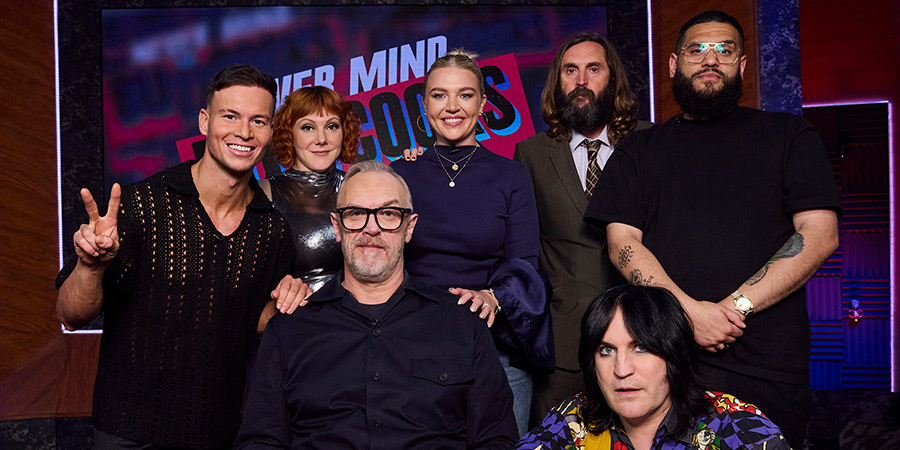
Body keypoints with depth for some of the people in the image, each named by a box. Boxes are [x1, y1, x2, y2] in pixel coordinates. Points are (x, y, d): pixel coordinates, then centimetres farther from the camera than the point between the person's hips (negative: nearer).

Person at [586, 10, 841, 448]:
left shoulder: (789, 135, 10)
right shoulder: (638, 150, 13)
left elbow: (819, 236, -1)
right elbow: (622, 243, 2)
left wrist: (737, 305, -12)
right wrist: (688, 311, -13)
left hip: (768, 364, 0)